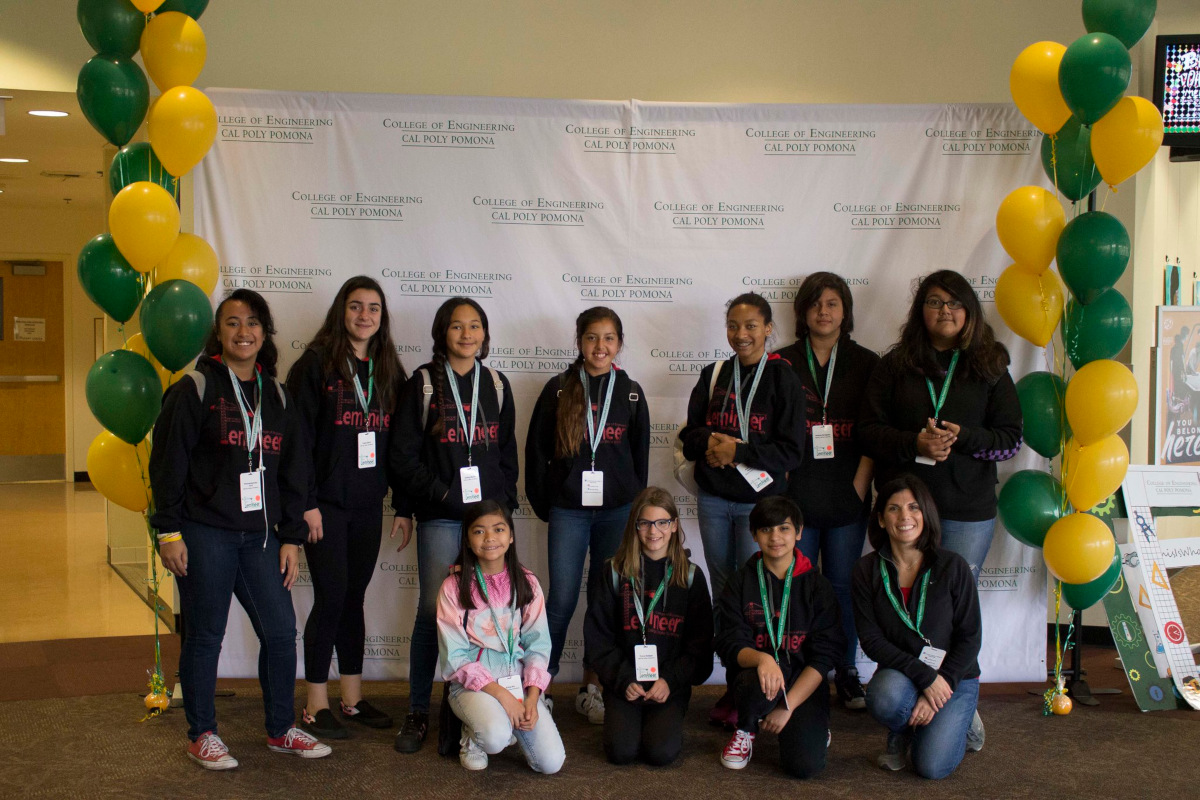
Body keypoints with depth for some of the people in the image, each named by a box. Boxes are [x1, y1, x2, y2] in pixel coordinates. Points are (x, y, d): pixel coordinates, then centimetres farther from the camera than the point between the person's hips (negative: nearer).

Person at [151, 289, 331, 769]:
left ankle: (281, 730, 20)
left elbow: (293, 471, 13)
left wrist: (291, 537, 9)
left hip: (260, 535, 5)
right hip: (205, 533, -5)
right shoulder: (194, 389, -3)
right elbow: (168, 464, -6)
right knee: (204, 636, 4)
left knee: (281, 631, 4)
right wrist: (169, 532, -10)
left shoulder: (276, 396, 11)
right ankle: (202, 736, 18)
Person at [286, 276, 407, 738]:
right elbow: (299, 435, -9)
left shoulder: (388, 371, 12)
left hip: (368, 505, 5)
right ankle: (316, 706, 5)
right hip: (326, 504, -5)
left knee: (353, 598, 11)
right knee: (331, 598, -5)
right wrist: (306, 502, -13)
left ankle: (353, 699, 19)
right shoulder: (317, 363, -5)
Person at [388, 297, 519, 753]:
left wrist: (504, 502, 7)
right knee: (432, 610, -5)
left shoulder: (497, 385, 13)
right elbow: (403, 453, 0)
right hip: (440, 517, -3)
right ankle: (418, 713, 6)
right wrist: (442, 494, -6)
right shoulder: (424, 383, 3)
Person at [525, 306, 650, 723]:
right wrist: (543, 504, 2)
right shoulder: (558, 390, 1)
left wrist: (634, 508, 7)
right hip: (568, 511, -2)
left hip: (617, 511, 2)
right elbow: (536, 451, 4)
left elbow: (640, 455, 11)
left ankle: (591, 688, 17)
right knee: (562, 601, -5)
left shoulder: (630, 392, 6)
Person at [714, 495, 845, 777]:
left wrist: (788, 707, -15)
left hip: (804, 681, 0)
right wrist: (761, 658, -31)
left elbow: (825, 654, -5)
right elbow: (730, 646, -7)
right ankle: (746, 729, -2)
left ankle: (811, 726, 15)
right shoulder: (741, 582, 1)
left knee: (804, 764, -22)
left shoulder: (817, 585, 0)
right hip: (755, 671, 0)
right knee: (757, 682, -37)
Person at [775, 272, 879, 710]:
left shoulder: (866, 364, 8)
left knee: (843, 588, 5)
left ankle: (846, 675, 18)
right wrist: (781, 485, -5)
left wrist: (860, 485, -5)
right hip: (795, 497, 0)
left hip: (847, 497, 0)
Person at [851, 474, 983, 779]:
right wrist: (925, 676, -20)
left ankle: (960, 721, 15)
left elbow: (970, 637, -7)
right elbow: (870, 639, -10)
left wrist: (943, 684, -16)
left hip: (954, 676, -1)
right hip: (900, 675, 1)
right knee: (885, 698, -35)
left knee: (932, 767, -20)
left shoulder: (953, 567, -8)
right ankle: (900, 734, 2)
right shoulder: (867, 570, -6)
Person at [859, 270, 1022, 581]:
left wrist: (963, 437, -15)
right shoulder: (895, 365, 7)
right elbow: (868, 430, 2)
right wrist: (915, 444, -15)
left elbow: (1011, 439, 3)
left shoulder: (989, 368, 7)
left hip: (968, 511, 0)